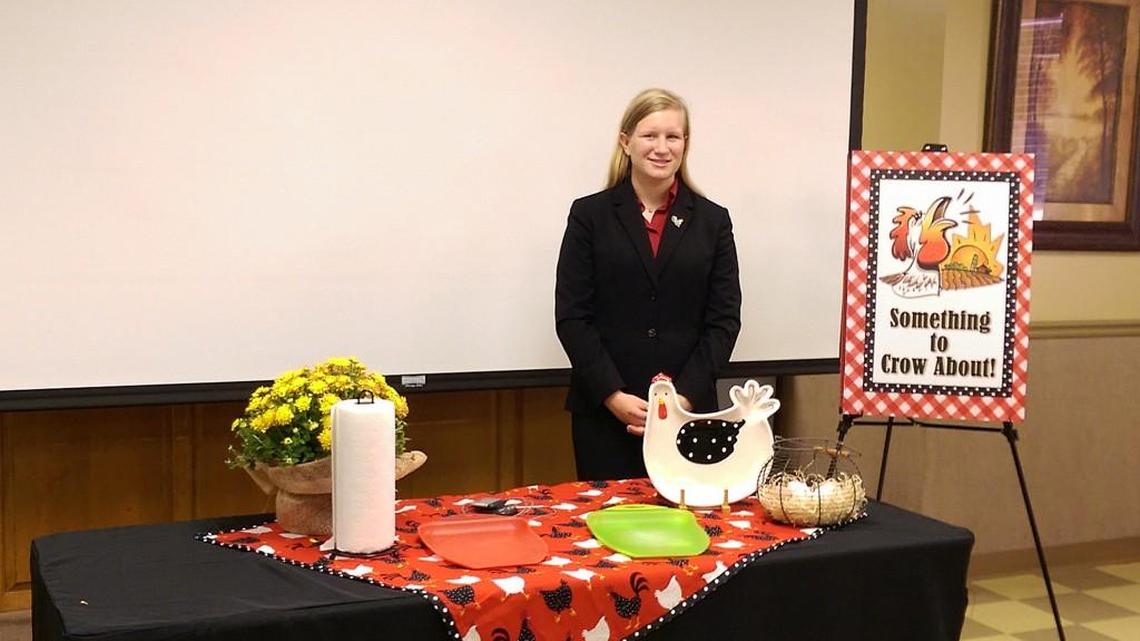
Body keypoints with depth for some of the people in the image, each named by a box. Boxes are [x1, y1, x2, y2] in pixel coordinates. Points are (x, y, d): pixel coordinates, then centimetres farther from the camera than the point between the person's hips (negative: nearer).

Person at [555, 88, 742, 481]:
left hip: (689, 412, 1)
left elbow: (724, 321, 4)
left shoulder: (712, 220, 8)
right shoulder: (589, 215, 3)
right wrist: (614, 396, -11)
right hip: (604, 413, -1)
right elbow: (571, 317, -1)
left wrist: (686, 397, -8)